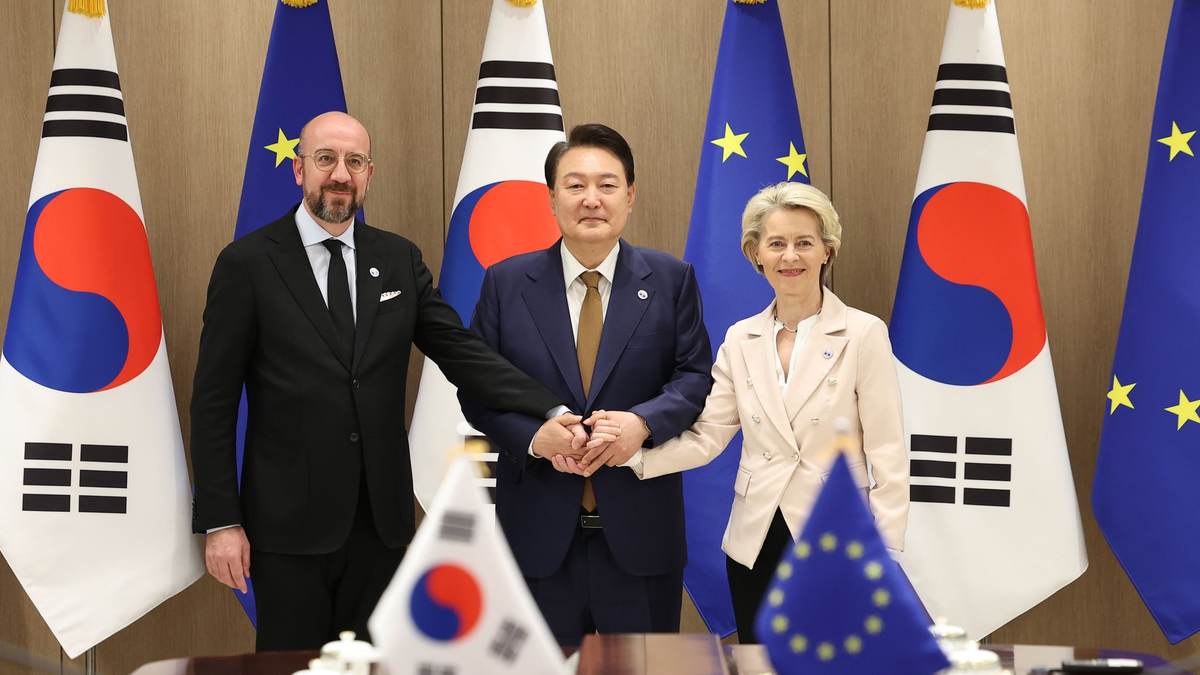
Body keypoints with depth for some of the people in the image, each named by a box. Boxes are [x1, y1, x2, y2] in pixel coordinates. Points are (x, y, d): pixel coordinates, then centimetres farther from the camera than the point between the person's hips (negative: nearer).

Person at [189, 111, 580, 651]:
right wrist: (220, 522, -9)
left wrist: (551, 413, -15)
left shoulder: (399, 259, 8)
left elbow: (462, 353, 1)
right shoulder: (247, 263, -4)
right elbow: (213, 401, -4)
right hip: (289, 525, -3)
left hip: (381, 520, 4)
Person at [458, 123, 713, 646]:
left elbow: (696, 376, 0)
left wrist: (643, 422, -20)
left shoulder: (671, 280, 4)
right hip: (539, 530, 0)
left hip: (641, 529, 0)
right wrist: (535, 437, -17)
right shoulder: (506, 282, 3)